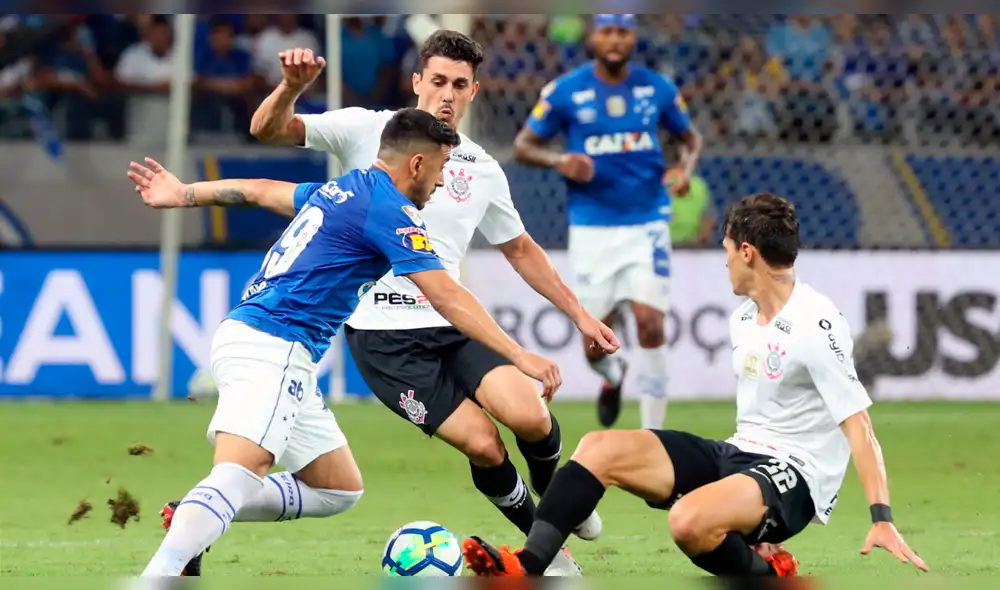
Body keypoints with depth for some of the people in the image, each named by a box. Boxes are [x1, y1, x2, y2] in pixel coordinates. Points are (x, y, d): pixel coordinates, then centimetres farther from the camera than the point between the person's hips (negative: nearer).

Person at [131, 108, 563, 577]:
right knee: (238, 476, -28)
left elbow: (263, 189, 32)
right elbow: (445, 297, -13)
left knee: (340, 490, 11)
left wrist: (184, 194, 45)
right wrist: (519, 356, -11)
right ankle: (156, 574, -44)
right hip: (270, 349, -10)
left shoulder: (340, 190, 19)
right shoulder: (390, 211, -8)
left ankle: (193, 517, 6)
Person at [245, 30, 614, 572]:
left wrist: (579, 314, 18)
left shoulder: (482, 169, 9)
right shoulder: (367, 130, -2)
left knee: (530, 417, -21)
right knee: (483, 445, -16)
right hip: (382, 333, -3)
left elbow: (520, 250, 22)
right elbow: (268, 131, -10)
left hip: (453, 323, 3)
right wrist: (292, 87, -32)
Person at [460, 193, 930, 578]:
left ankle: (769, 574, -9)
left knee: (689, 521, -37)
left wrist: (882, 519, -27)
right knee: (600, 448, -4)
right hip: (738, 454, 9)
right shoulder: (743, 318, 12)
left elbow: (858, 426, -20)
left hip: (795, 476, -9)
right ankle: (528, 565, -12)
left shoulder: (814, 326, -17)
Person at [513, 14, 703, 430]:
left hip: (646, 224, 0)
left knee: (650, 325, -14)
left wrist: (686, 167, -5)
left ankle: (653, 436, -4)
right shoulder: (565, 91, -3)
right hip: (591, 228, 0)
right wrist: (558, 160, -19)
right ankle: (612, 377, 40)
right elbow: (523, 146, 2)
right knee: (595, 344, 1)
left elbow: (691, 137, 17)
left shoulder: (657, 89, 2)